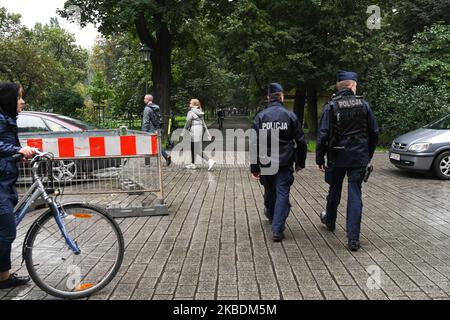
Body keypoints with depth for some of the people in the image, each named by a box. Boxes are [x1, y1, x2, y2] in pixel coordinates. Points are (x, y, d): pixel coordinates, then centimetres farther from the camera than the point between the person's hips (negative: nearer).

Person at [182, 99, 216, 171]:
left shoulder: (191, 112, -9)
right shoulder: (200, 113, 14)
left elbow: (187, 124, -10)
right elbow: (203, 123, 15)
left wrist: (183, 133, -2)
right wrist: (207, 133, 15)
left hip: (195, 132, -9)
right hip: (200, 130, 9)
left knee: (198, 150, -9)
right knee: (193, 148, 18)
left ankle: (210, 161, -19)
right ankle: (192, 164, 25)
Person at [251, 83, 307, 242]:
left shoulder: (260, 116, -1)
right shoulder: (290, 116, -2)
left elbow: (254, 144, -5)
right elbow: (301, 141, 0)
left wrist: (254, 167, -1)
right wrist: (300, 162, 12)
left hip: (265, 163, 2)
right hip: (285, 163, -2)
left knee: (270, 191, 21)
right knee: (282, 193, 1)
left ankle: (271, 216, 44)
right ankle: (277, 229, -6)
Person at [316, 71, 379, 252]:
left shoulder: (331, 107, -7)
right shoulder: (363, 105, 0)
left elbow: (323, 135, -11)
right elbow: (374, 133, 6)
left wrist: (320, 159, -3)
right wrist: (368, 154, 18)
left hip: (338, 157, -1)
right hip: (359, 157, 1)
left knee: (334, 191, 18)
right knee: (355, 194, 2)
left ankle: (330, 222, 41)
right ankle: (353, 238, 0)